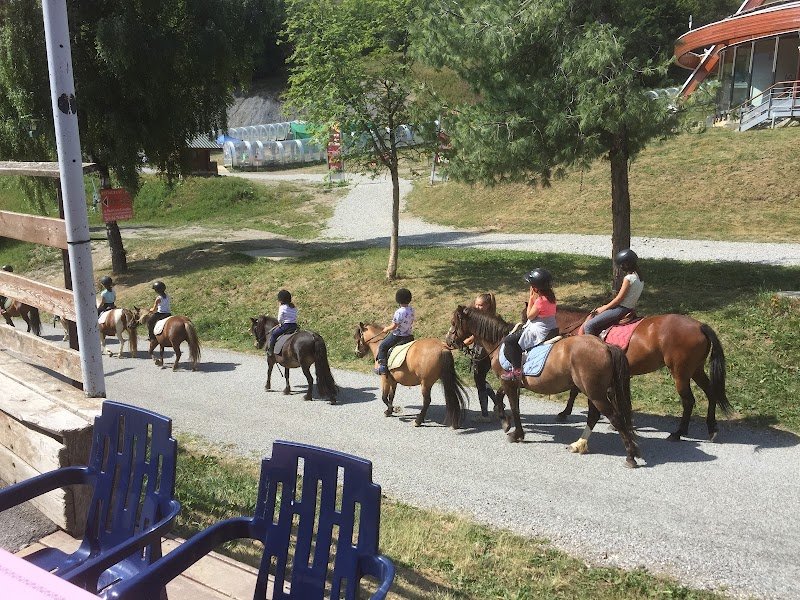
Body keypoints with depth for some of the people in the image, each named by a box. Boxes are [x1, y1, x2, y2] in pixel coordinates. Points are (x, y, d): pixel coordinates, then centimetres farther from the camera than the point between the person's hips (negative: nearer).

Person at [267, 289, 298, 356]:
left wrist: (281, 324, 12)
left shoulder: (282, 307, -10)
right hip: (295, 326, 7)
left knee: (273, 334, 6)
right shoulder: (294, 307, 11)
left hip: (286, 325, -7)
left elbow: (279, 319, -10)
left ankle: (270, 350, 5)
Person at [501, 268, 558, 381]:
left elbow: (530, 316, -13)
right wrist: (533, 299, 7)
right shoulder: (550, 296, 6)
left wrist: (531, 299, -9)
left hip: (539, 332, -11)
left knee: (509, 341, -10)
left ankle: (517, 369, -10)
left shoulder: (540, 300, -23)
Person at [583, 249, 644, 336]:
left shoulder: (629, 278, -18)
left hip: (621, 309, -10)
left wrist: (603, 308, -4)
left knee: (588, 326, -11)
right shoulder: (639, 277, 10)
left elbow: (619, 299, -17)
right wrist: (606, 306, 16)